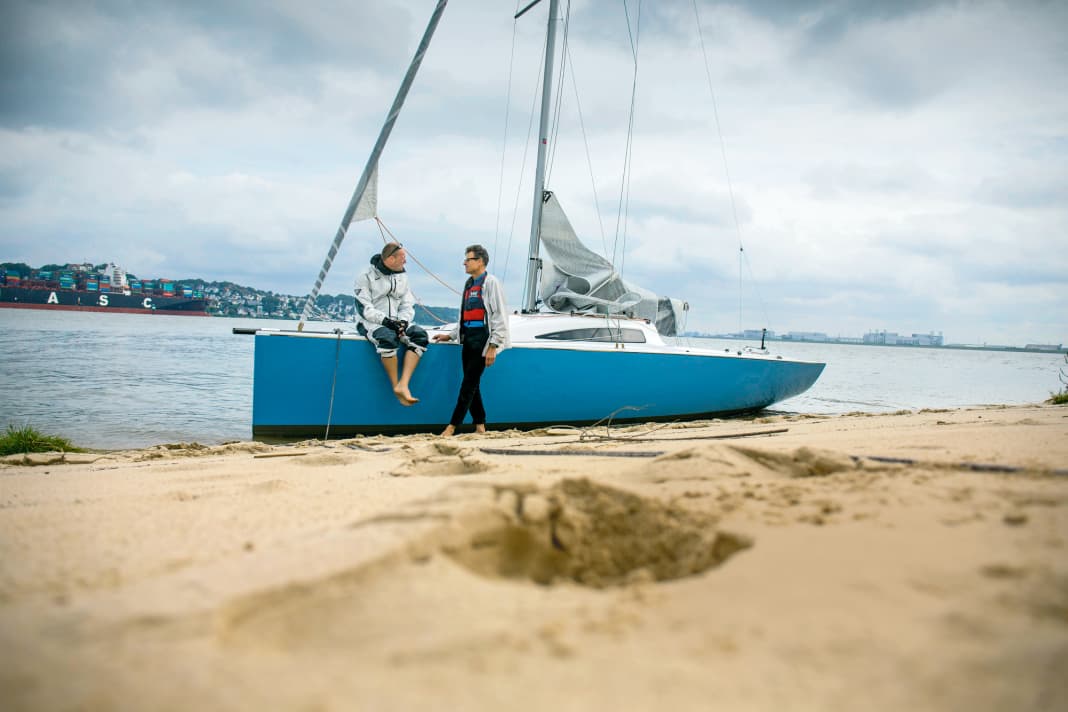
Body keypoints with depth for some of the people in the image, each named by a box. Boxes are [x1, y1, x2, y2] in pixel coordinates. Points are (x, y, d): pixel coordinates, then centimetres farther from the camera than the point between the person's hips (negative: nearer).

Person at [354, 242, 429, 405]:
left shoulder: (402, 277, 14)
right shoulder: (367, 277, -4)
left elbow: (408, 305, 12)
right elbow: (364, 309, -10)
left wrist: (403, 321, -9)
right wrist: (385, 320, -23)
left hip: (395, 322, 6)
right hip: (371, 323, -5)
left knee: (420, 335, -22)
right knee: (388, 338, -38)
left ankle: (403, 385, -33)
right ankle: (395, 387, -24)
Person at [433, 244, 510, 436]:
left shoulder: (490, 282, -6)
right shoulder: (469, 284, 18)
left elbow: (500, 316, -11)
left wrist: (493, 346, -15)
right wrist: (451, 335, 17)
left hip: (482, 338, -8)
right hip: (467, 337, 8)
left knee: (469, 384, -8)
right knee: (471, 384, 7)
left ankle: (452, 426, -9)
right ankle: (480, 426, 14)